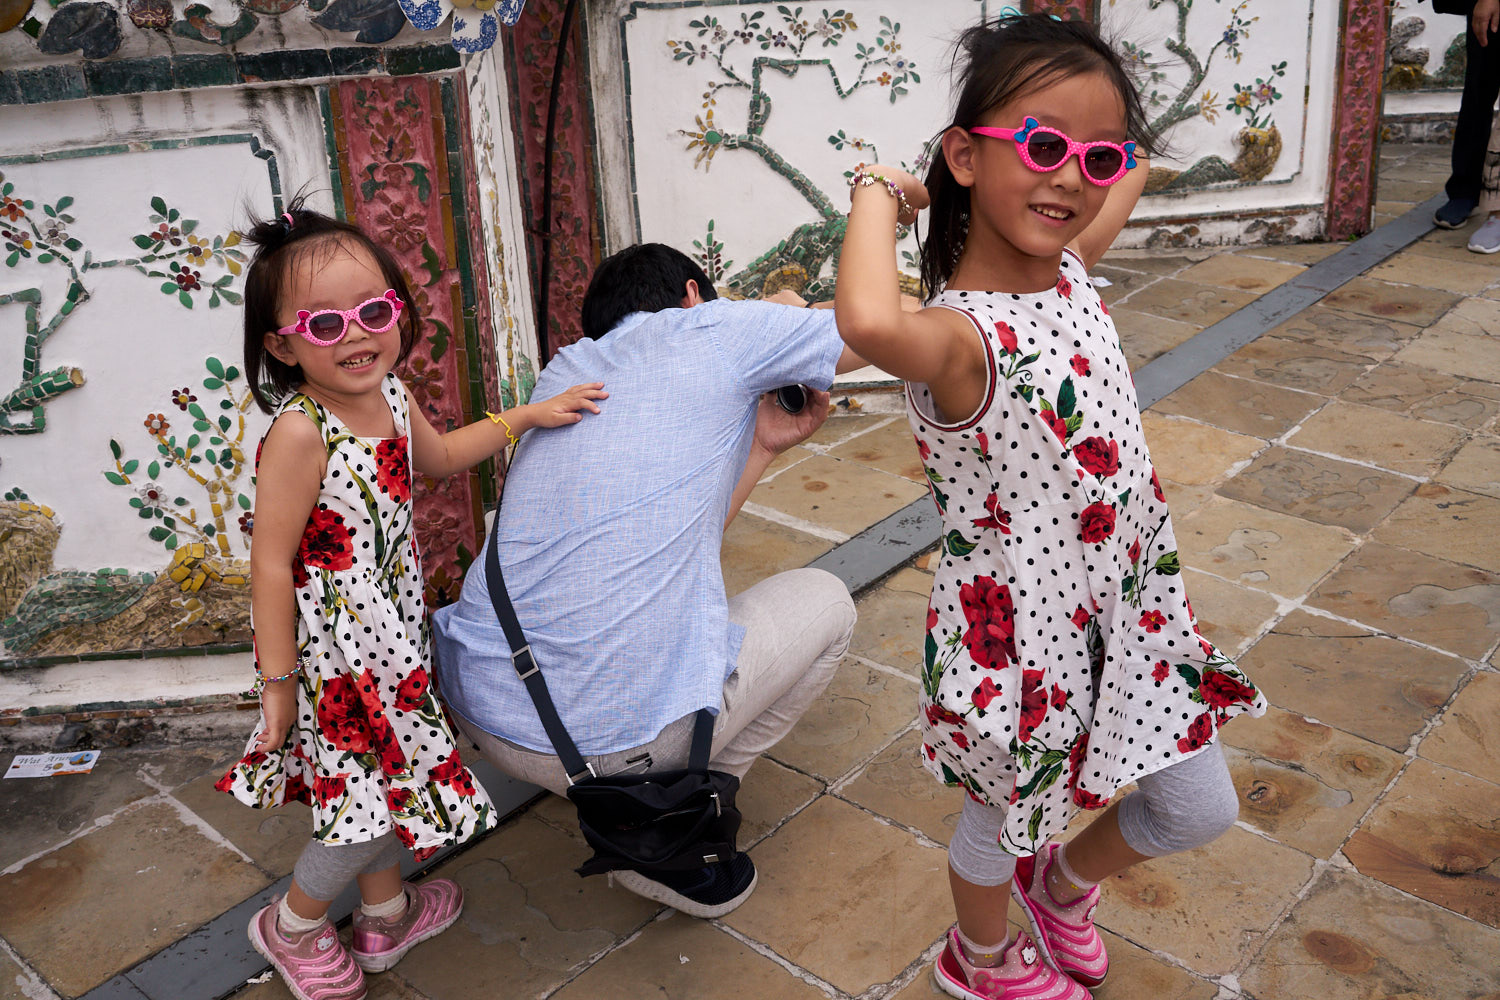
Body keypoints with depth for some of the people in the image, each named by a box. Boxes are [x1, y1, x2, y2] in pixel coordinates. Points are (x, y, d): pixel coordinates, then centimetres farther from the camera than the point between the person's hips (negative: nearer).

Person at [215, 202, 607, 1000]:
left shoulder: (387, 395, 0)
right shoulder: (299, 432, -25)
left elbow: (437, 456, 21)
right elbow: (271, 563, -22)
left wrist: (527, 416, 17)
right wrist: (278, 682, -17)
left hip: (388, 634, 8)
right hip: (332, 649, -8)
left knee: (390, 775, 22)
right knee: (373, 792, 2)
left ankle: (387, 912, 44)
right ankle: (292, 925, 29)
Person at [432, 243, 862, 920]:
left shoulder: (563, 370, 19)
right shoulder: (712, 330, 2)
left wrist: (763, 444, 21)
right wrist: (789, 319, 28)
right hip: (620, 733, -7)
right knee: (825, 602, 19)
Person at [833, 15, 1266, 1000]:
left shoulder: (1069, 270, -3)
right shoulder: (962, 337, -29)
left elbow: (1128, 179, 21)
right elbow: (869, 323, -55)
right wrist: (879, 192, -37)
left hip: (1130, 595, 7)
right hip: (1024, 621, -7)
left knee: (1201, 807, 19)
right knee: (1009, 814, 19)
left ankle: (1065, 881, 49)